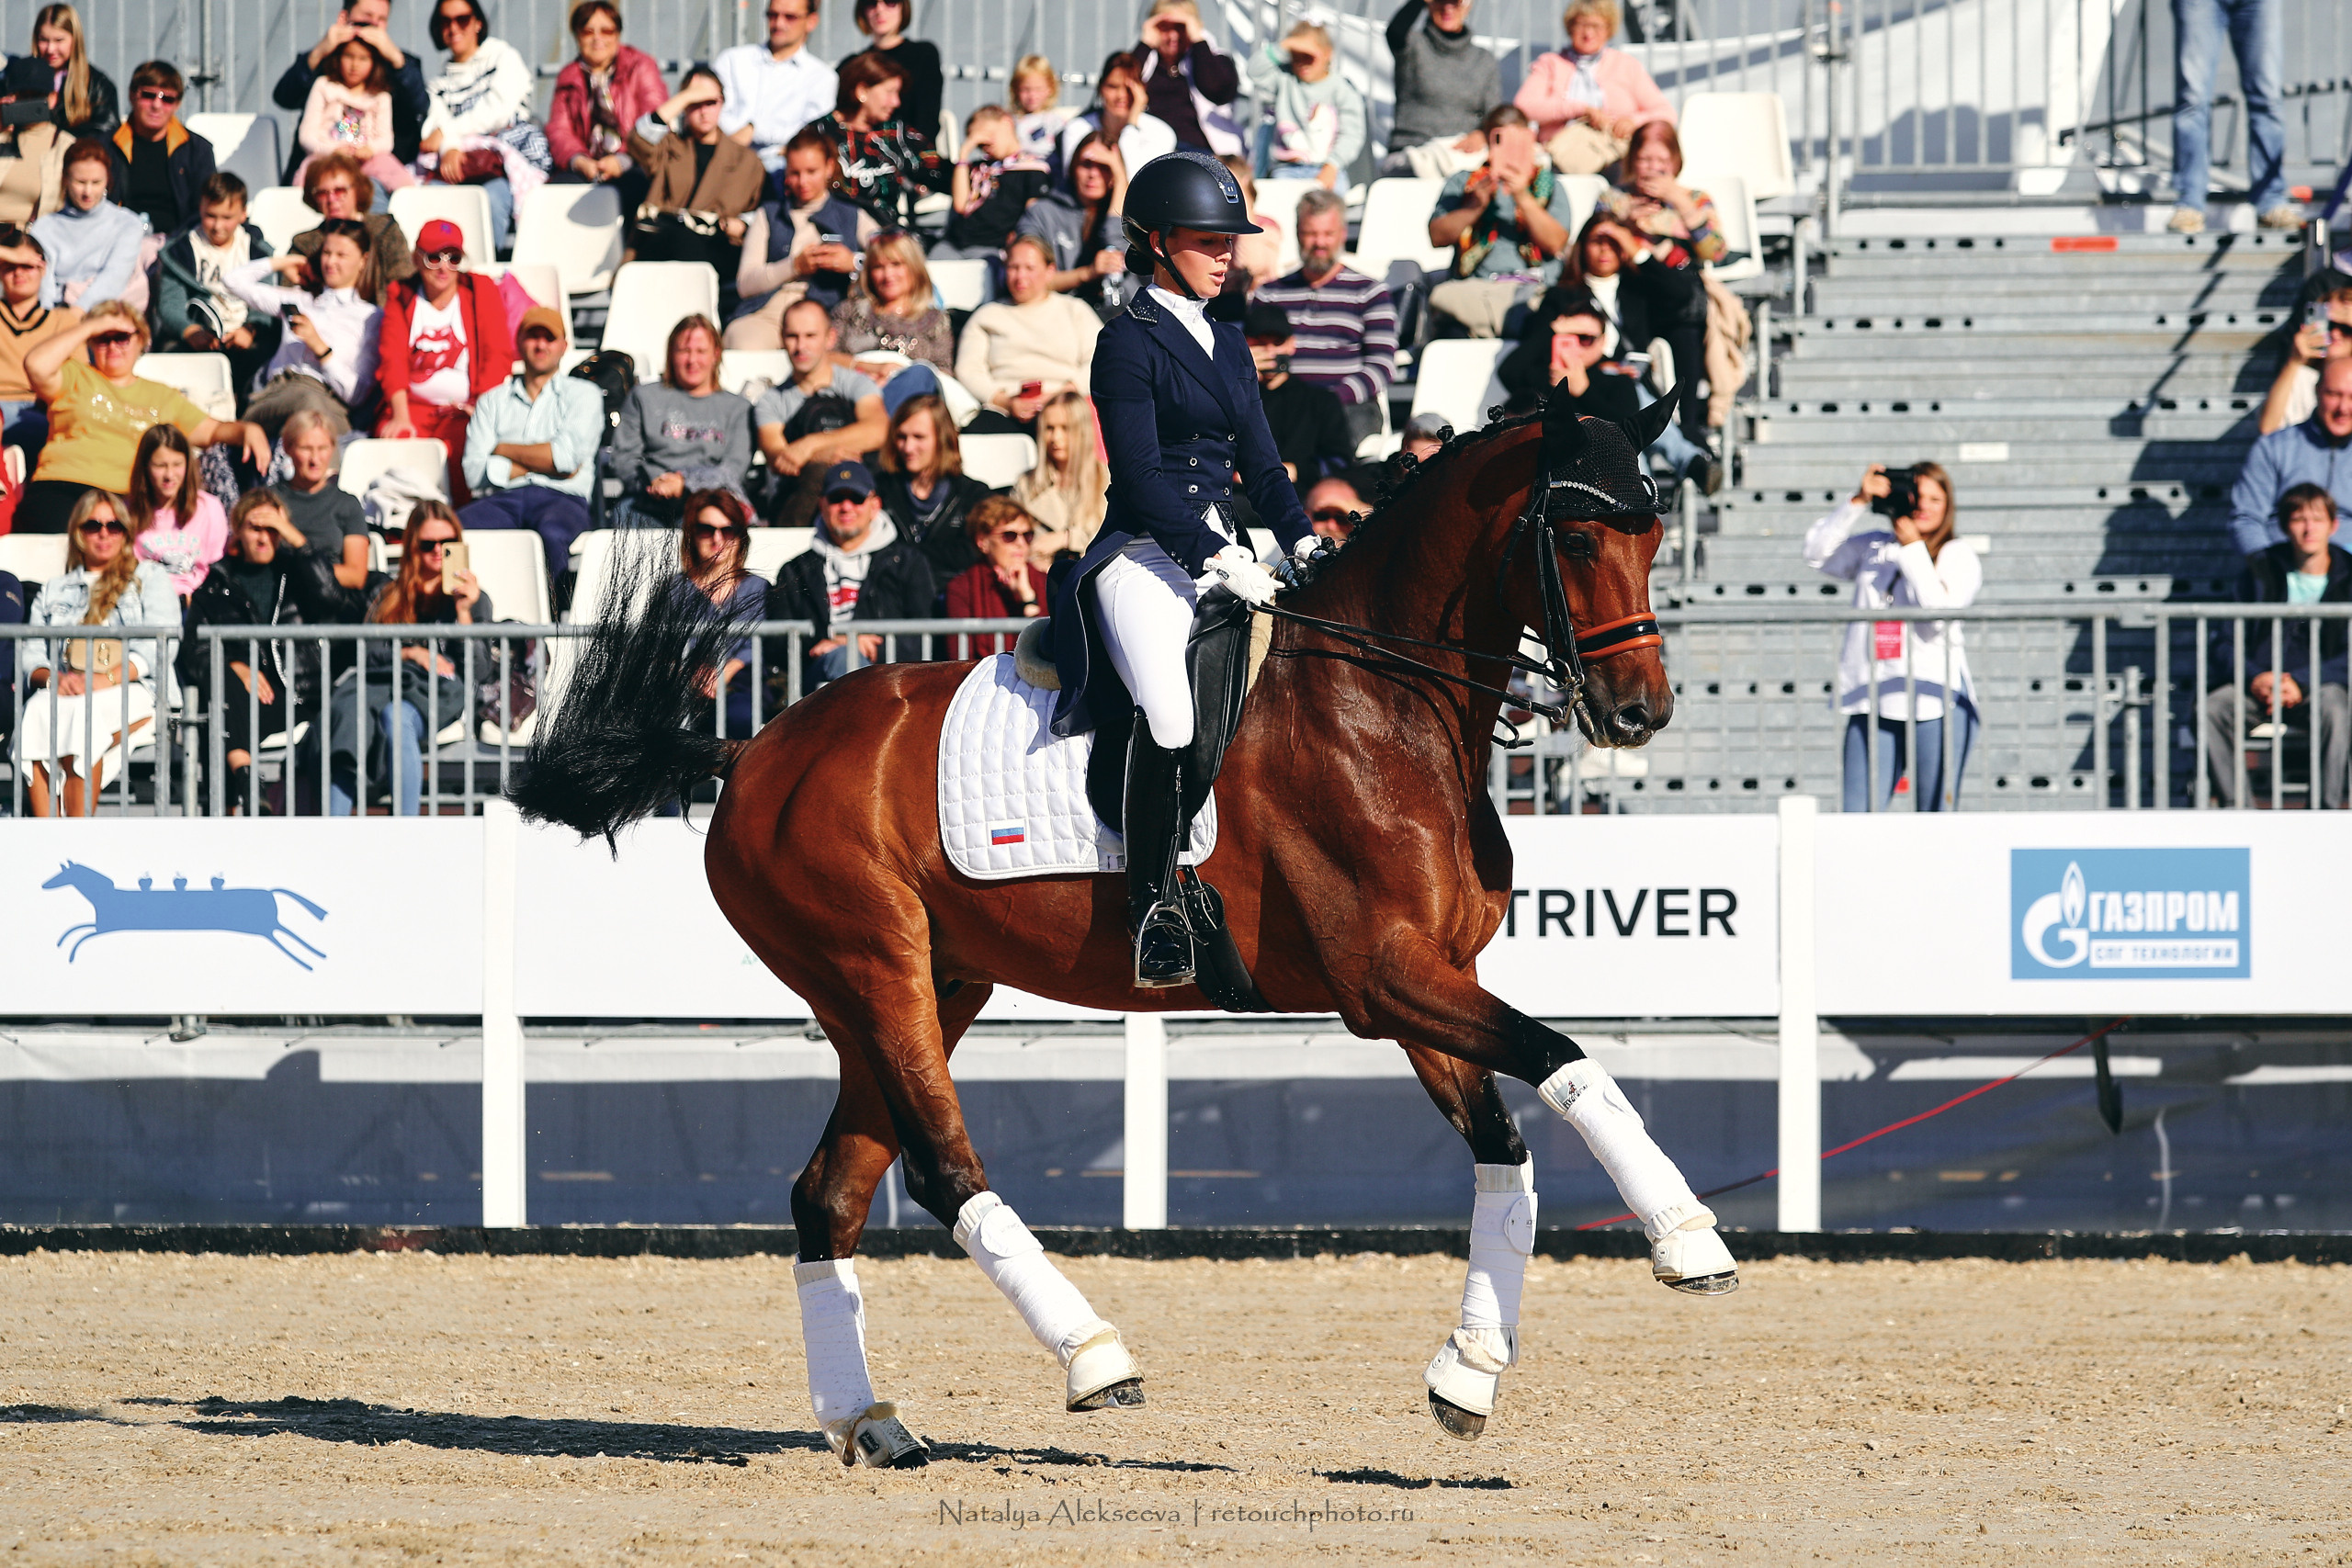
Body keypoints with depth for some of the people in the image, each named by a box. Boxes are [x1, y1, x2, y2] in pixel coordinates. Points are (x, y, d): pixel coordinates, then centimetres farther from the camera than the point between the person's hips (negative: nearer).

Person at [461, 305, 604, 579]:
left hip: (559, 498, -2)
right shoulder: (492, 401, 24)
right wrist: (543, 463, 0)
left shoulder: (583, 394, 19)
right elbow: (475, 473, 8)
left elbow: (565, 455, 0)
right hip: (502, 499, 2)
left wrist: (502, 449, 8)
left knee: (552, 534, -40)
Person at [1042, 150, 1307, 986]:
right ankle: (1153, 910, -21)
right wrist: (1219, 558, -21)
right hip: (1145, 555, -8)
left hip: (1222, 552, 8)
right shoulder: (1130, 343, -4)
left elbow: (1259, 463, 19)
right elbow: (1142, 477, -12)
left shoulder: (1229, 344, 19)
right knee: (1172, 710, -29)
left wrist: (1302, 541, 2)